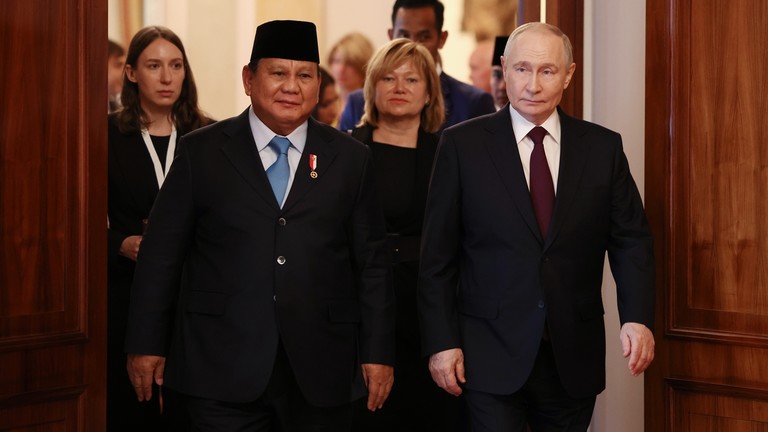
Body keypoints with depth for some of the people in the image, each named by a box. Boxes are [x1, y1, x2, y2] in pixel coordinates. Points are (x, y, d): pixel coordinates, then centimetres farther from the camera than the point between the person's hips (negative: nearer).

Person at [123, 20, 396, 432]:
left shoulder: (350, 158, 7)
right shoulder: (201, 151, 4)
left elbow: (372, 264, 7)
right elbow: (161, 255, 4)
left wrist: (378, 353, 3)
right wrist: (146, 345, 1)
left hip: (322, 373, 2)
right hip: (222, 370, -1)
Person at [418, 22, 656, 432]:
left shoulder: (603, 147, 3)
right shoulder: (462, 145, -2)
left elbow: (631, 240, 4)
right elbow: (437, 255, -2)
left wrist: (637, 318, -11)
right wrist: (442, 341, -6)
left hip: (574, 354, 2)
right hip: (491, 352, -2)